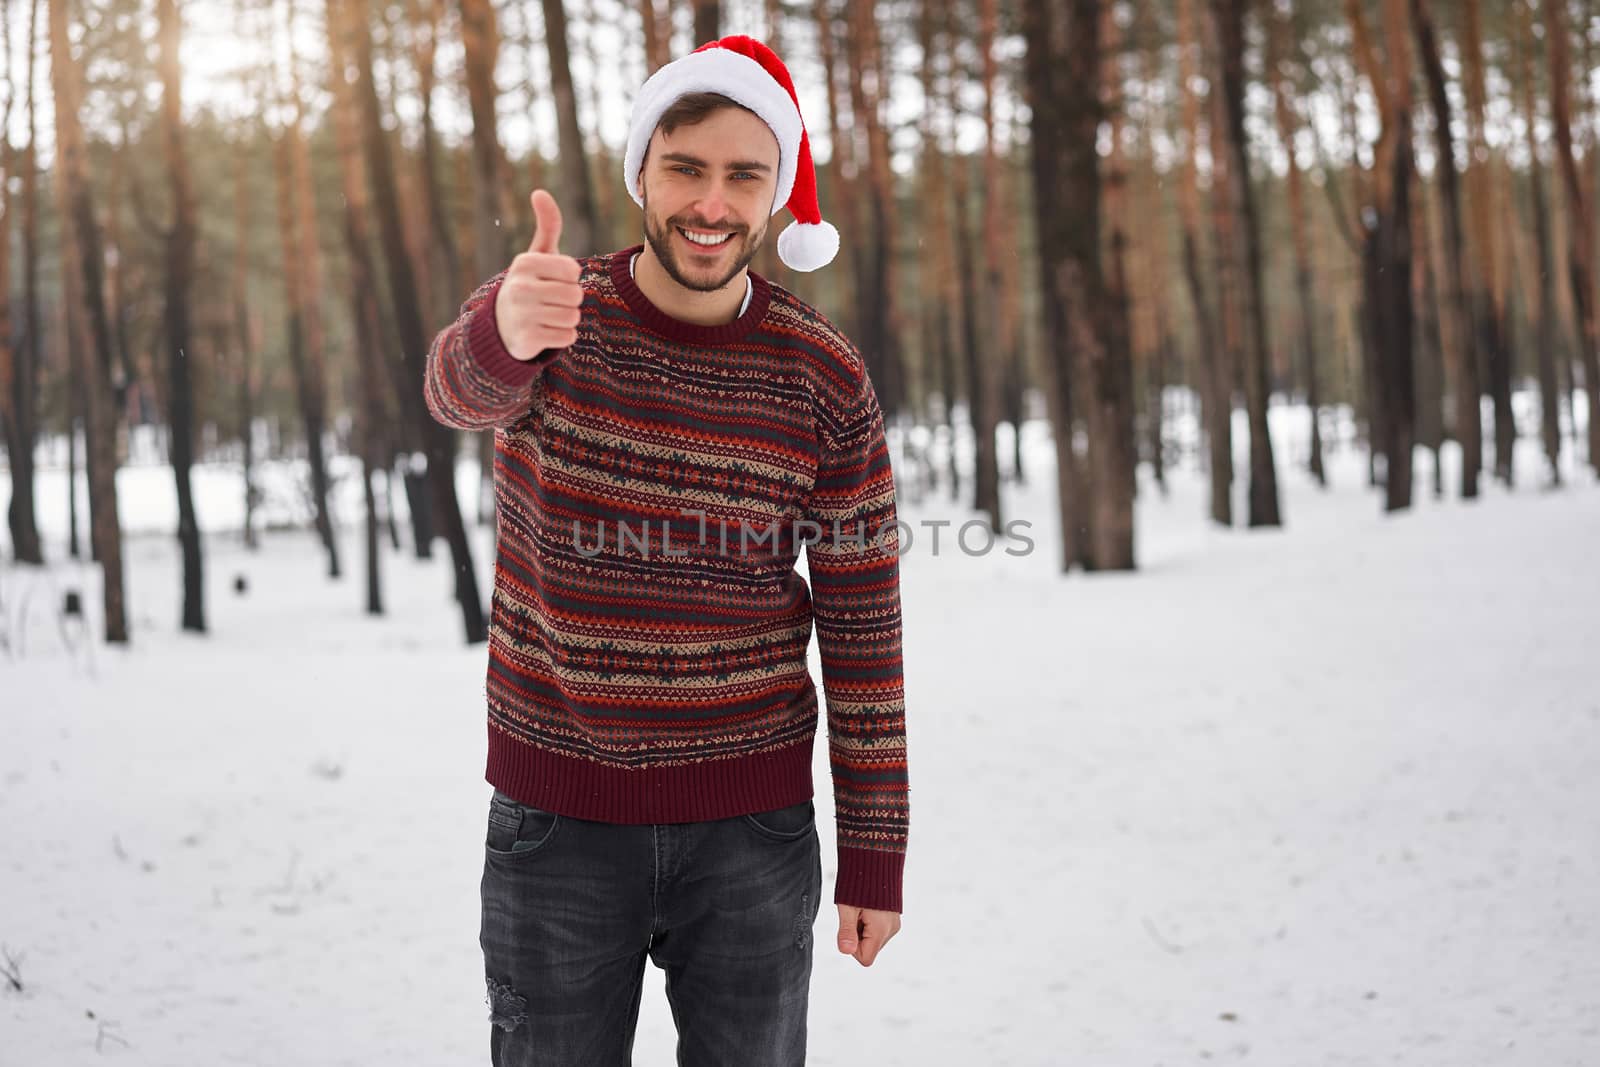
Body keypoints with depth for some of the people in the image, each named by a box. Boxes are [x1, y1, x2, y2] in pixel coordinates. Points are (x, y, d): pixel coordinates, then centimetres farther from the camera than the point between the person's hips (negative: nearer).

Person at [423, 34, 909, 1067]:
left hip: (753, 824, 1)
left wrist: (875, 855, 0)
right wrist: (508, 333, -55)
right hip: (557, 822, 0)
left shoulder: (826, 379, -4)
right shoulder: (546, 311, -6)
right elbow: (459, 389, -30)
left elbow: (863, 627, 0)